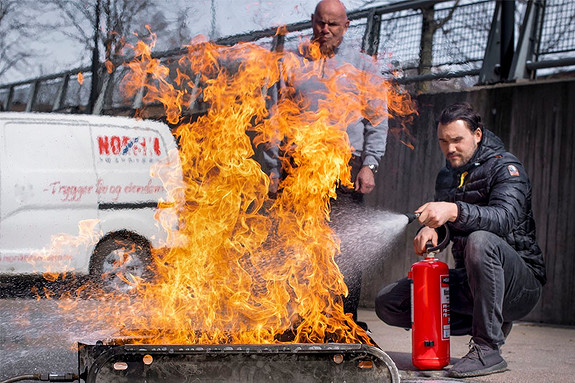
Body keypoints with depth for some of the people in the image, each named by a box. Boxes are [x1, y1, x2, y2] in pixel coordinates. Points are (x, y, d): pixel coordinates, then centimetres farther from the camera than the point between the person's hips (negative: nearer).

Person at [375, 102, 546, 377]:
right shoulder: (447, 175, 13)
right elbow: (441, 222, 18)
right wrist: (430, 229, -8)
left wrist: (454, 210, -44)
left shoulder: (505, 168, -10)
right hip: (469, 282, 7)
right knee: (388, 302, -3)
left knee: (481, 241, -39)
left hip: (521, 280, -7)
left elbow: (505, 218, -29)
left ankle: (488, 350, -30)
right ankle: (492, 324, 2)